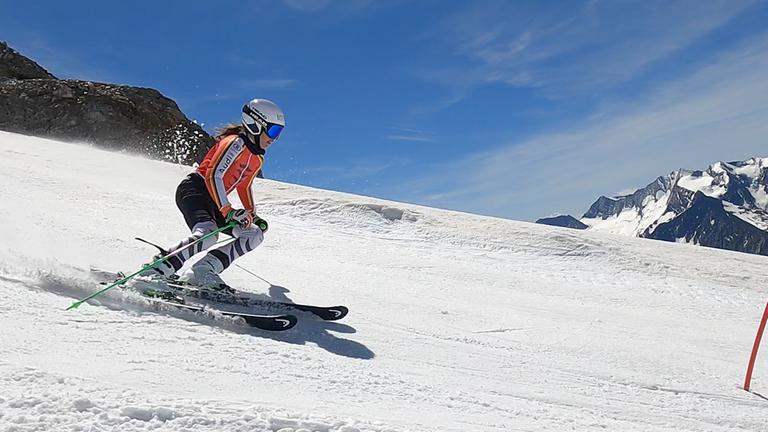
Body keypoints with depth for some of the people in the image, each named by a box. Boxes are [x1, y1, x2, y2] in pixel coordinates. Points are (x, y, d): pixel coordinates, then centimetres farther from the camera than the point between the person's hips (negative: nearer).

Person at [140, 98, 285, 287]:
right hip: (194, 189, -9)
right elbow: (213, 175, -21)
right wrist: (228, 212, -25)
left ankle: (203, 270, -14)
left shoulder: (258, 159, 15)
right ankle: (158, 270, -25)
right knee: (207, 234, -35)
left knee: (254, 234, -3)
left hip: (214, 201, 9)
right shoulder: (236, 143, -12)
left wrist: (252, 216, 25)